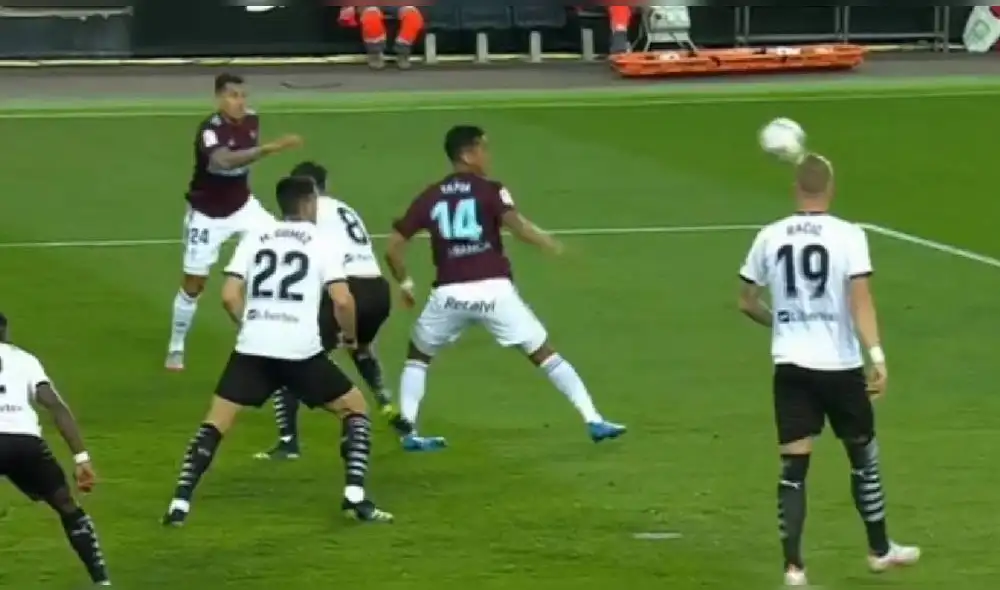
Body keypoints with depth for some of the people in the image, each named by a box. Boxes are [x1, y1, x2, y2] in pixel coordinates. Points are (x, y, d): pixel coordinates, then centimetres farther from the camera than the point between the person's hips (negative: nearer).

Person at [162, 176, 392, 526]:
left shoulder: (254, 239, 13)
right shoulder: (322, 244, 5)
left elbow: (229, 297, 6)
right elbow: (342, 301, -6)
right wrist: (351, 337, 13)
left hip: (252, 349, 2)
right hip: (301, 351, -2)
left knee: (215, 423, 11)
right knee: (354, 408, 17)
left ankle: (180, 504, -2)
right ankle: (355, 498, 5)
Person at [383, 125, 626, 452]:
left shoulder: (429, 198, 12)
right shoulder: (490, 191, 3)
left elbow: (393, 247, 10)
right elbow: (516, 225, -17)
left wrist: (405, 283, 23)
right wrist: (557, 248, -13)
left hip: (449, 293, 2)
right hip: (493, 289, -2)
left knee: (418, 356, 25)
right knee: (544, 354, 8)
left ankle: (409, 432, 13)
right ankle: (594, 421, 3)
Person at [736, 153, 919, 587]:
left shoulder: (770, 237, 2)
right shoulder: (847, 235, -7)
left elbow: (747, 302, 11)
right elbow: (860, 298, -18)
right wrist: (877, 355, -21)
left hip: (790, 364, 2)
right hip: (839, 364, -2)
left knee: (793, 466, 2)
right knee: (863, 456, 17)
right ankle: (880, 550, 30)